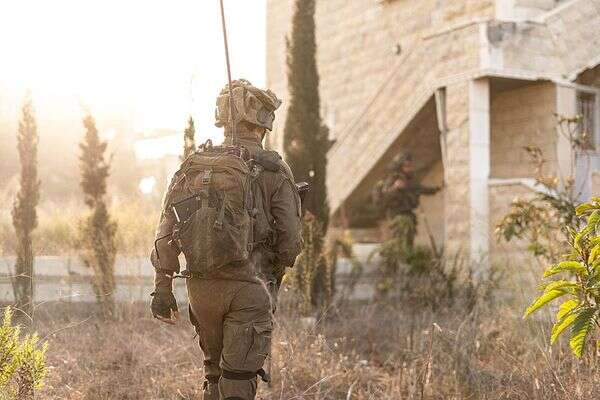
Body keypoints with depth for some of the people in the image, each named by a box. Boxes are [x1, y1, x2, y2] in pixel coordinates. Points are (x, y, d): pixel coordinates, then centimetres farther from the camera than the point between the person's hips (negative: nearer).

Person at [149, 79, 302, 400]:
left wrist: (162, 287, 4)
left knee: (214, 371, 24)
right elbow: (290, 238, -5)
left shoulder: (194, 165, 4)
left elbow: (168, 231, 0)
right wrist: (274, 276, 14)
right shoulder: (274, 171, -4)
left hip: (201, 286, 4)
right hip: (249, 288, -4)